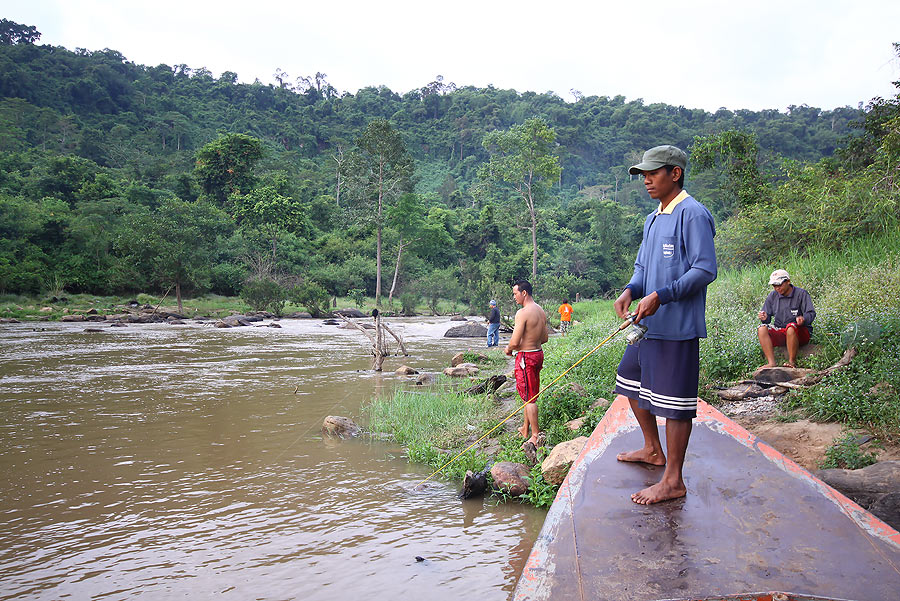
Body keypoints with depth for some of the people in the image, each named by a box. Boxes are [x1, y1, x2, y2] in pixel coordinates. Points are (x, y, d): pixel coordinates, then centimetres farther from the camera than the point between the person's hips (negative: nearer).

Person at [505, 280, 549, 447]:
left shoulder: (522, 313, -20)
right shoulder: (541, 311, 8)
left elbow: (515, 342, -22)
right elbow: (544, 338, 15)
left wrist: (509, 349, -2)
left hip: (525, 357, -9)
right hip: (538, 353, 9)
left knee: (529, 398, -1)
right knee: (530, 394, 19)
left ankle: (536, 436, 4)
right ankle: (525, 429, 31)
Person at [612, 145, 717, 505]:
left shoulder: (693, 214, -12)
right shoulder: (652, 219, 17)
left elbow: (706, 269, -18)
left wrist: (660, 296, -24)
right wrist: (630, 291, -2)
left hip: (677, 327, -10)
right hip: (648, 324, 10)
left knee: (673, 400, -3)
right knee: (631, 381, 21)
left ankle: (673, 481, 9)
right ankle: (652, 450, 40)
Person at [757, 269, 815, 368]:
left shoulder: (801, 294, -1)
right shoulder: (772, 296, 10)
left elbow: (811, 313, -8)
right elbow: (767, 319, 13)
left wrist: (803, 319, -32)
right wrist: (764, 318, -14)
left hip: (801, 332, -4)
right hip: (780, 332, 4)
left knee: (791, 327, -38)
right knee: (762, 329, -23)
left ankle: (792, 361, -29)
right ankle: (771, 363, -33)